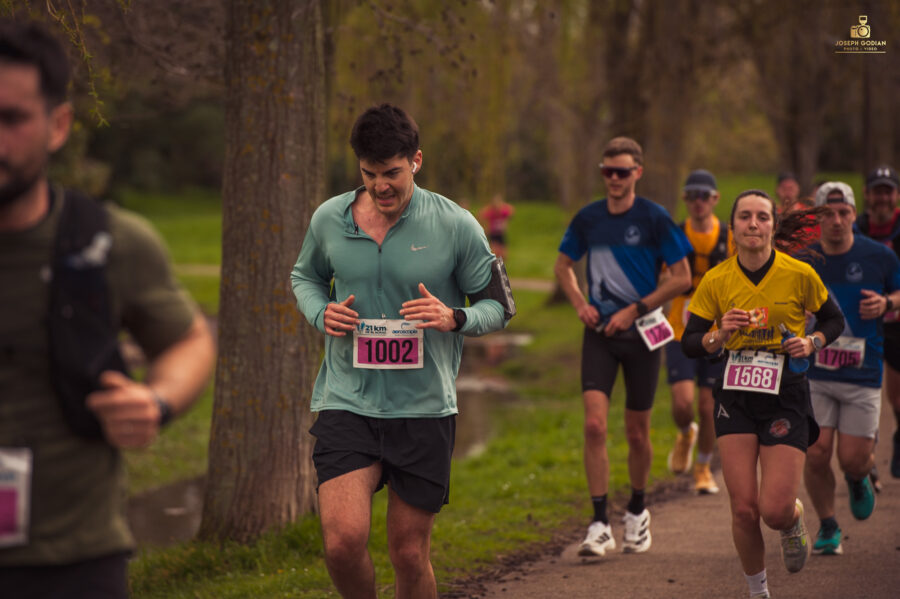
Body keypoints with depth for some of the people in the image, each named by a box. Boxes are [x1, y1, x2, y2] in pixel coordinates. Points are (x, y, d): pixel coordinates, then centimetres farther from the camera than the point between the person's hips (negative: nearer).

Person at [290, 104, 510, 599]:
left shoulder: (456, 226, -3)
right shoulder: (329, 218, 2)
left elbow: (498, 306, 5)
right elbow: (304, 276, 21)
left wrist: (454, 317, -17)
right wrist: (321, 313, -1)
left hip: (425, 408, 0)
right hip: (346, 403, 1)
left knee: (410, 554, 5)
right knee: (343, 542, -15)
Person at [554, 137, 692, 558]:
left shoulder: (654, 218, -7)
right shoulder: (588, 218, 2)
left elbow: (682, 277, -5)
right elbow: (563, 265, 18)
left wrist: (635, 310, -11)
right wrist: (581, 304, 2)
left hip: (641, 332, -2)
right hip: (599, 333, 2)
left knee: (637, 433, 8)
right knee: (594, 425, -13)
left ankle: (637, 511, 32)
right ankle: (600, 526, -11)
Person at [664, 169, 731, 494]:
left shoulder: (731, 238, -1)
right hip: (680, 332, 0)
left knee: (709, 408, 2)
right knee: (682, 403, -13)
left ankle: (703, 468, 23)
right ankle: (685, 435, 23)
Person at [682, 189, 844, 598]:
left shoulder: (800, 274, -7)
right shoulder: (716, 281, -4)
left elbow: (834, 321, 9)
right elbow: (689, 344, 1)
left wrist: (812, 342, -10)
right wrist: (720, 335, -19)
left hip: (786, 396, -1)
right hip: (736, 397, 1)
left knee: (775, 511, -9)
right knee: (743, 510, -5)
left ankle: (794, 521, 30)